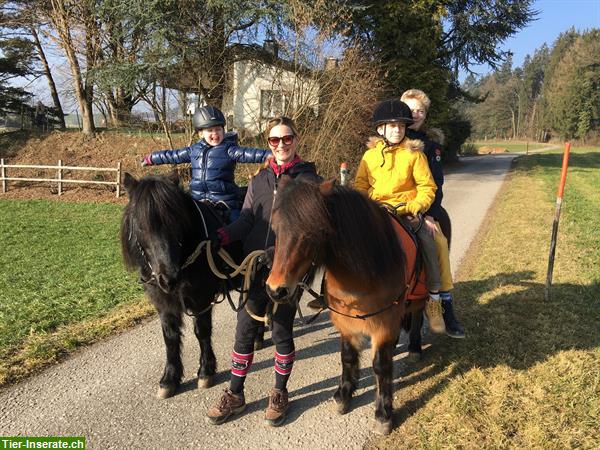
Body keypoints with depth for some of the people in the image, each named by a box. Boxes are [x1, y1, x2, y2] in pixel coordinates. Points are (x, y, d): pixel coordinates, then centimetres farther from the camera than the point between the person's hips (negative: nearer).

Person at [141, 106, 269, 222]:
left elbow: (247, 153, -20)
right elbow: (173, 155, 23)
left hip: (224, 203, -4)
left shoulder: (229, 149, -6)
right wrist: (151, 158, 32)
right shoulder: (194, 150, 10)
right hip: (199, 202, 5)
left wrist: (270, 154, -35)